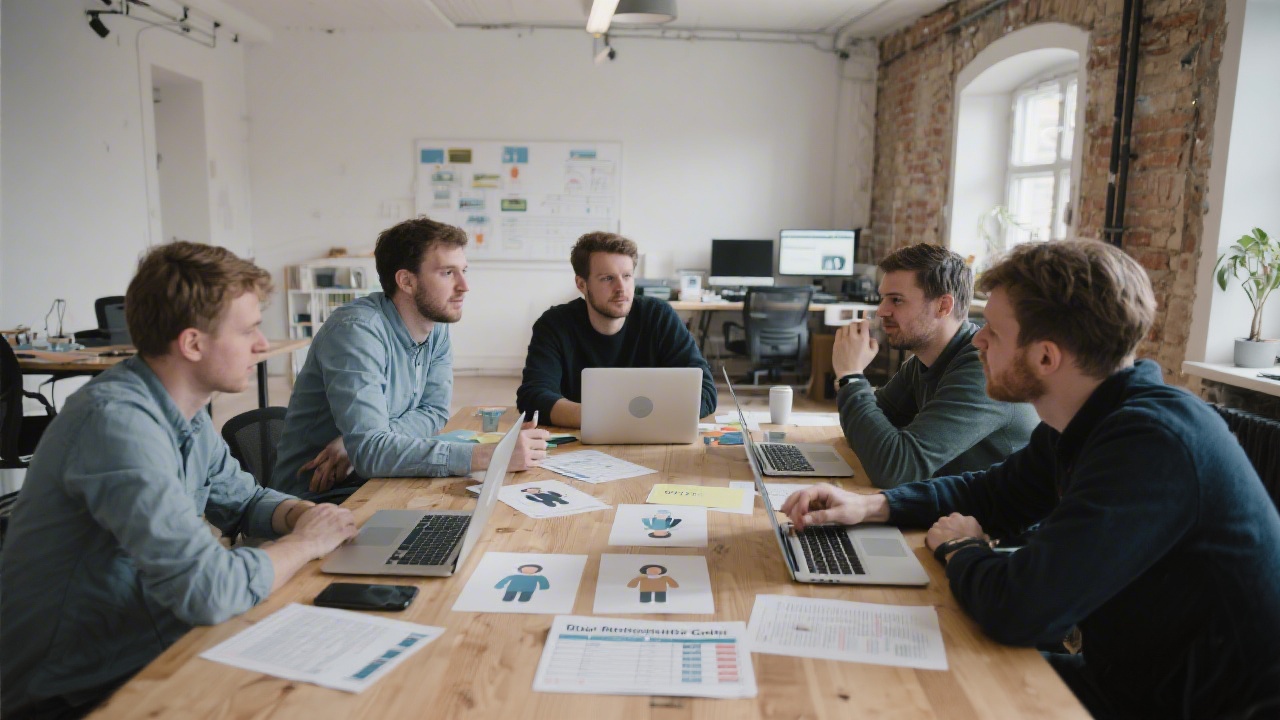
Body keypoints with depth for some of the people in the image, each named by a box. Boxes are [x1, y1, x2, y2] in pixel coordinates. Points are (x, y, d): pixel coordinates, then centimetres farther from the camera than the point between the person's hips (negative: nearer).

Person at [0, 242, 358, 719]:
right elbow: (208, 590, -33)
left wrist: (303, 514, -4)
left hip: (153, 651, 7)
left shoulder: (183, 412, 1)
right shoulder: (118, 420, -26)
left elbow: (244, 500, 17)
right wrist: (306, 543, -16)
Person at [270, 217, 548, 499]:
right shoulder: (356, 330, -24)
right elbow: (369, 450, -32)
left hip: (374, 479, 7)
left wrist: (357, 441, -18)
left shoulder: (437, 325, -1)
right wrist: (485, 455, -37)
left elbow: (435, 411, -1)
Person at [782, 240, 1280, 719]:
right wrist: (870, 506, -2)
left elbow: (1016, 611, -35)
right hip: (1132, 677, 7)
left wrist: (959, 548, -12)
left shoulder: (1154, 442, -31)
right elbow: (993, 492, 13)